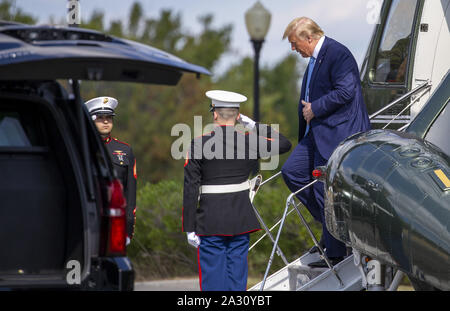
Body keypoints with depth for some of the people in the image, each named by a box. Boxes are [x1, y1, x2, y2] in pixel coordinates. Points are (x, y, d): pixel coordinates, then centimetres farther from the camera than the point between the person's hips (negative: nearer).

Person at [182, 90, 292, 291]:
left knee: (213, 277, 4)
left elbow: (191, 189, -8)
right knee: (237, 276, 9)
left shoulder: (198, 145, -8)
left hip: (210, 222, -2)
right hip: (241, 221, 2)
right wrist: (255, 127, 13)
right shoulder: (250, 141, -3)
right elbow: (284, 144, 14)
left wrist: (189, 228, -3)